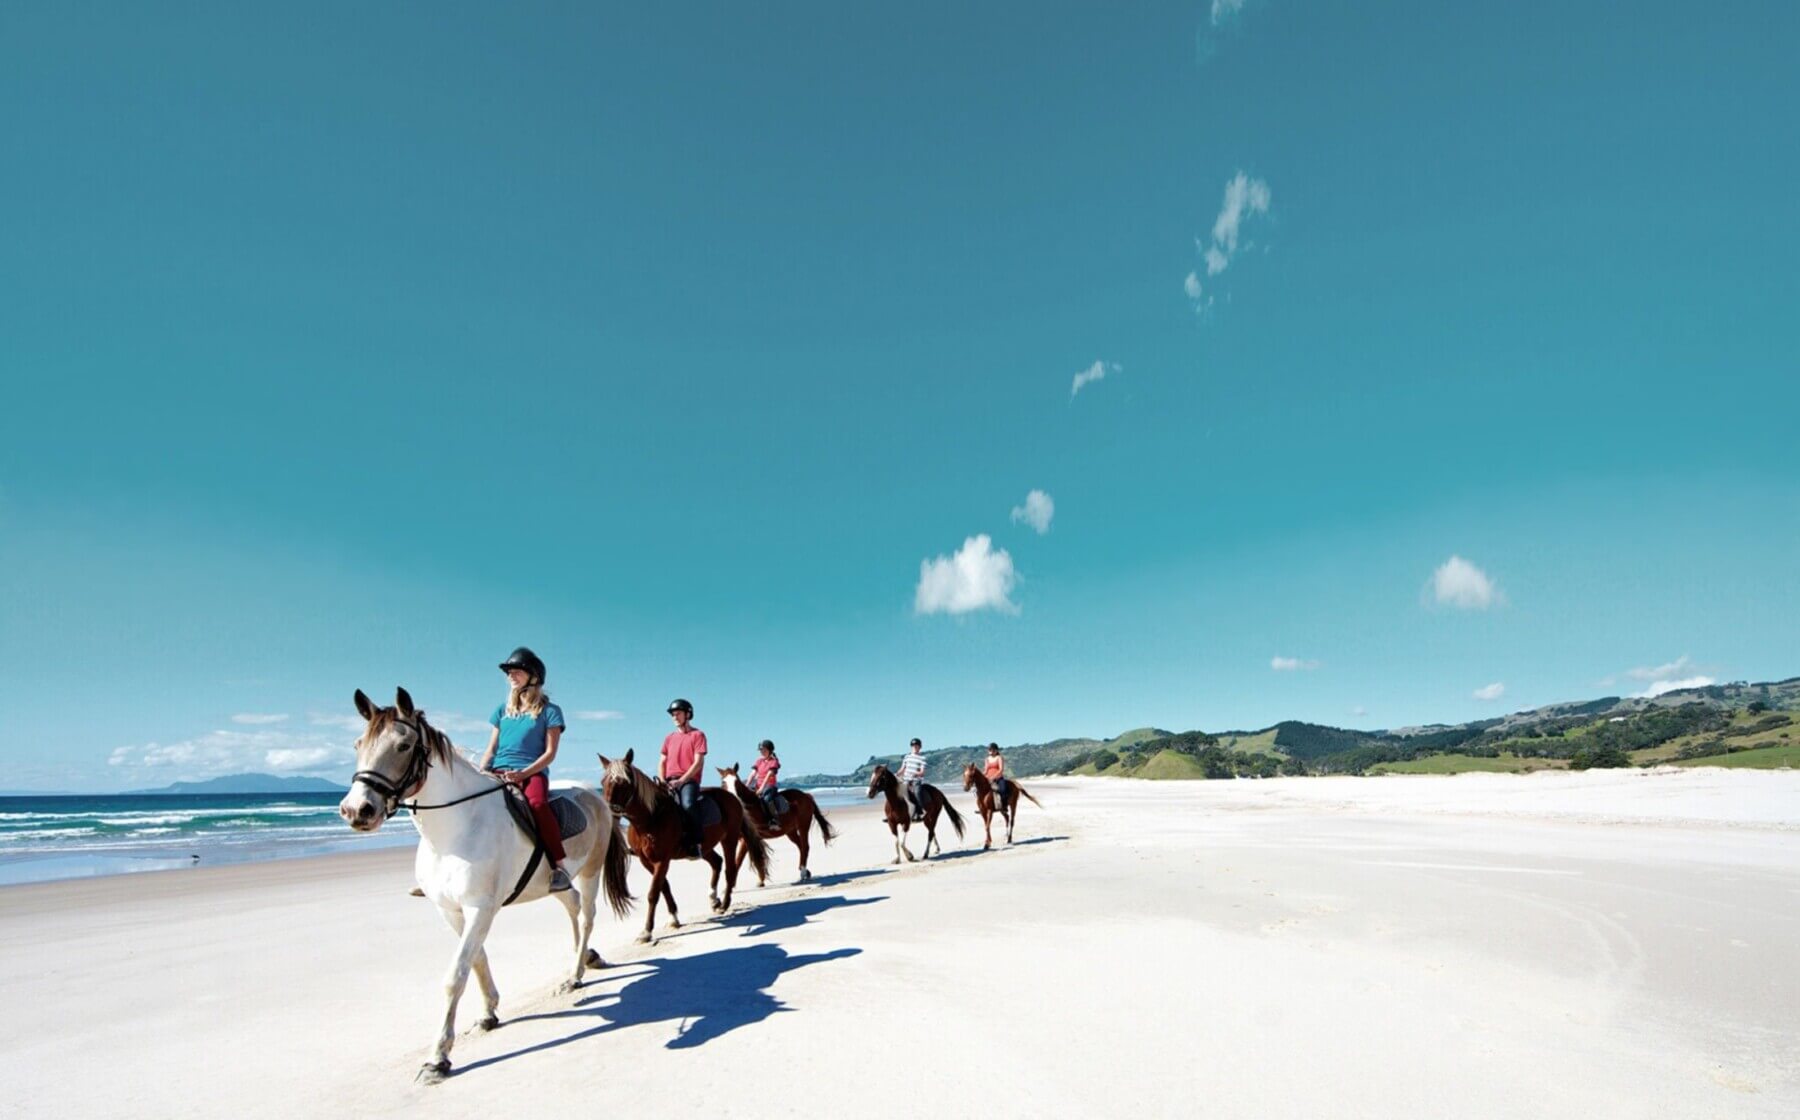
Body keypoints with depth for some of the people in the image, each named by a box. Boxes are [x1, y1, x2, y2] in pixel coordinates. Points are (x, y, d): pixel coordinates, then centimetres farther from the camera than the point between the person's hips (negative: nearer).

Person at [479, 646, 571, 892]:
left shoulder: (549, 711, 6)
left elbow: (550, 753, 0)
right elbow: (490, 750, 19)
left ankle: (559, 866, -30)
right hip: (498, 772, 5)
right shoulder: (503, 711, 21)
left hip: (533, 772, -5)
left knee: (537, 803, -36)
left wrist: (524, 773, -15)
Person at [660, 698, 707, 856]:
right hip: (670, 782, 6)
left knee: (687, 805, -34)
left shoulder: (697, 735, 2)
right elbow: (663, 761, 19)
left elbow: (698, 762, -7)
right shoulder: (670, 737, 20)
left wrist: (681, 780, -17)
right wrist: (662, 780, -1)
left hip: (689, 780, -6)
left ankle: (694, 844, -28)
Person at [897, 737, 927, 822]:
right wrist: (897, 774, -4)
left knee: (917, 792, -32)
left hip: (917, 781, -5)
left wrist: (916, 774, -28)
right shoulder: (907, 756, 13)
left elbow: (922, 773, -9)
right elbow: (902, 770, 14)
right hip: (906, 781, 5)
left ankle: (921, 812, -21)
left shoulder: (922, 758, -2)